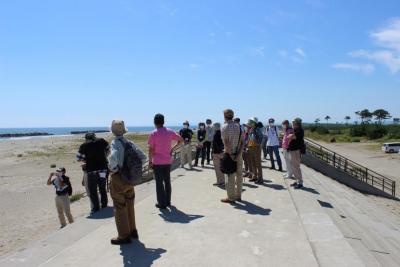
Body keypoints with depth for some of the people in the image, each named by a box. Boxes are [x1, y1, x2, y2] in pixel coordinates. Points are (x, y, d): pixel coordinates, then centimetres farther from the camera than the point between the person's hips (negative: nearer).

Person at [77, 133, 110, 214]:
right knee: (103, 189, 17)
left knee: (93, 190, 8)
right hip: (103, 168, 3)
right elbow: (108, 150, 17)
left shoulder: (84, 145, -1)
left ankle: (96, 208, 10)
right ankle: (104, 205, 26)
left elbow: (79, 158, 3)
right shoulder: (102, 141, 3)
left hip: (92, 170, -3)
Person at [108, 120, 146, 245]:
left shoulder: (115, 142, -17)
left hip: (118, 179, -6)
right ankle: (132, 231, 33)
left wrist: (112, 168, -17)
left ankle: (124, 236, 17)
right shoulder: (129, 143, 1)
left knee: (119, 208, 7)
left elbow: (114, 158, -35)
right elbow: (143, 157, 0)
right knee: (130, 206, 20)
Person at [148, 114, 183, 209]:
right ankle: (168, 201, 24)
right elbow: (181, 140, 7)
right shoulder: (170, 132, 1)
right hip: (168, 161, 4)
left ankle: (162, 203, 10)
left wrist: (150, 161, -2)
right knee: (167, 181, 16)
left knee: (159, 183, 5)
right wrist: (173, 148, 9)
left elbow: (151, 149, -11)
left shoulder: (153, 134, -10)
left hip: (157, 162, -4)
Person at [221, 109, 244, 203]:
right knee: (239, 175, 13)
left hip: (229, 154, -6)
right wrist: (239, 154, -6)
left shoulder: (225, 127, -11)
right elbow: (242, 142, -1)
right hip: (239, 154, 6)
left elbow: (227, 143, -18)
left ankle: (231, 197, 9)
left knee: (230, 177, 2)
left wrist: (230, 155, -13)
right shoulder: (238, 126, 7)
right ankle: (238, 196, 23)